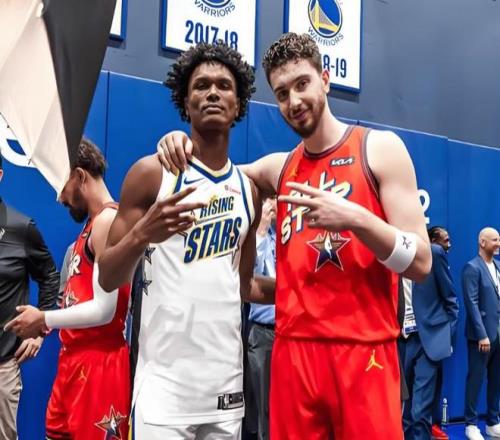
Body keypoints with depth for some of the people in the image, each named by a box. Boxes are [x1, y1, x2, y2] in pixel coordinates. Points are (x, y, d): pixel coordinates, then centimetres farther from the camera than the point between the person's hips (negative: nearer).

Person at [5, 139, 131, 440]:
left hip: (99, 361, -10)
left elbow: (103, 310, -22)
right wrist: (49, 323, 5)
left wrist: (44, 319, -10)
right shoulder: (94, 222, 15)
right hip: (76, 356, 10)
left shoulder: (108, 222, -18)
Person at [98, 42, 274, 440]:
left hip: (227, 385, 5)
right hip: (165, 387, -5)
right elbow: (107, 280, -5)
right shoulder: (153, 172, -5)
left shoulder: (248, 190, 9)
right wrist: (141, 235, -23)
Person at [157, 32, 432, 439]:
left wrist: (356, 219, -22)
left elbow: (420, 263, -6)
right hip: (293, 350, 4)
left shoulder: (380, 148, -1)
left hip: (364, 351, -3)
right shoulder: (279, 168, 10)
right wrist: (179, 145, 2)